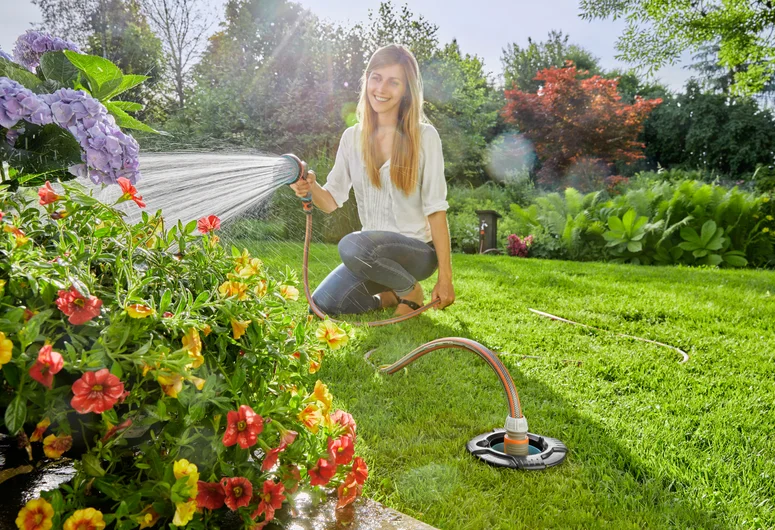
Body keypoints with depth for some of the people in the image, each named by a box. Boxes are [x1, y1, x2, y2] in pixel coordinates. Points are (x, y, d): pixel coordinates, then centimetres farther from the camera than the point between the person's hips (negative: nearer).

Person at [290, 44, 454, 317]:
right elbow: (333, 199, 5)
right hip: (373, 253, 5)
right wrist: (312, 188, -19)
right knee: (322, 304, -13)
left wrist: (445, 277, -13)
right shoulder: (352, 137, 5)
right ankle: (391, 297, 13)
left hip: (418, 250, -5)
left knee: (352, 245, -33)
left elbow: (435, 209, -11)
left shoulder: (424, 136, -8)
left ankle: (410, 290, -4)